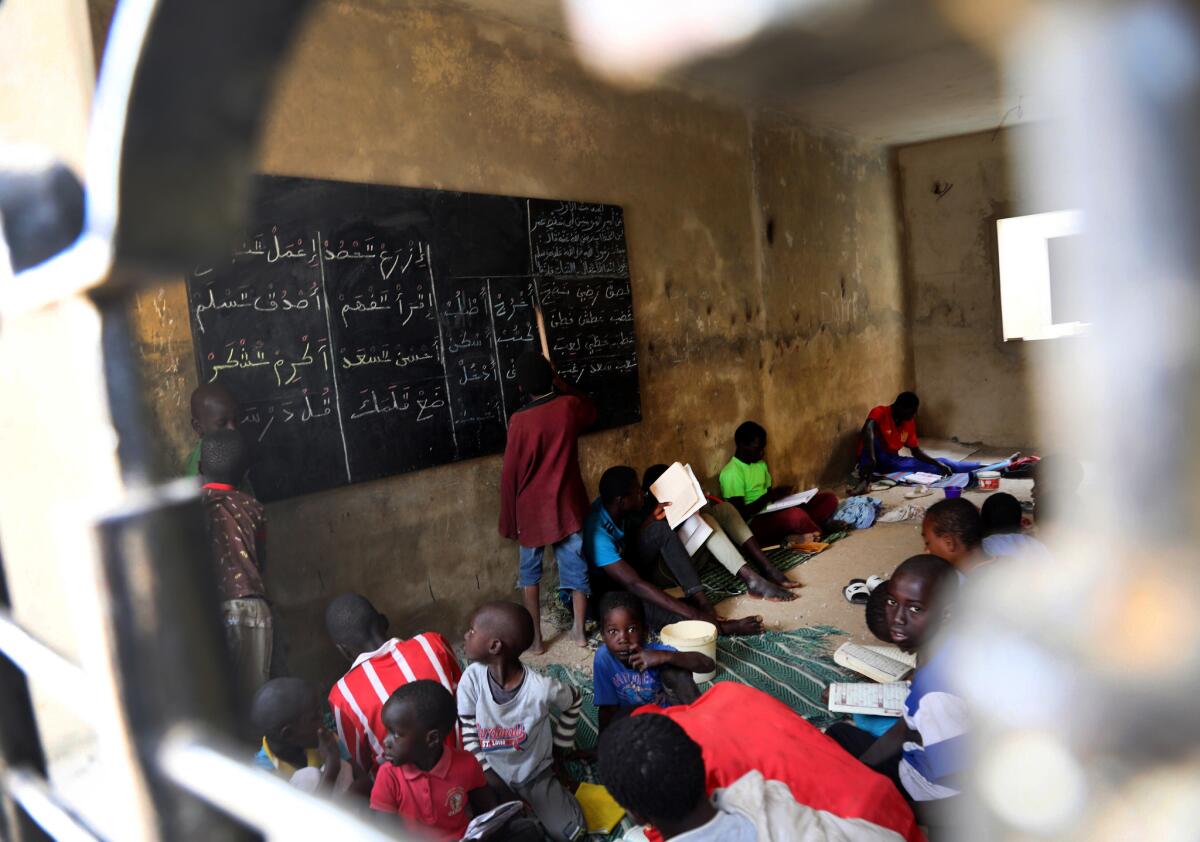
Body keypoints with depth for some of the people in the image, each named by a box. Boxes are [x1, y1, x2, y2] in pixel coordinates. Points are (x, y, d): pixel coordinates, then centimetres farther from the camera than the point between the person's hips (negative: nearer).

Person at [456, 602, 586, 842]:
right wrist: (498, 788, -13)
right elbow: (469, 734, -12)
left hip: (536, 774, -1)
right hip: (493, 775, 2)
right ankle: (517, 803, 17)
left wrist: (558, 754, 1)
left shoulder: (541, 688, -30)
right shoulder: (471, 679, -24)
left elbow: (574, 702, -7)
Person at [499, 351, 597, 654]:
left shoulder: (519, 420, -16)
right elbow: (590, 412, 20)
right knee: (575, 566, 15)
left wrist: (509, 521, -1)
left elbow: (510, 475, -11)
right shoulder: (569, 406, -7)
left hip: (532, 510, -3)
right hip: (567, 505, 3)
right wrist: (560, 382, 18)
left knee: (530, 571, 14)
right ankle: (579, 630, 26)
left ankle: (535, 638, 19)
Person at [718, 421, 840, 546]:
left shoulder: (761, 464, 14)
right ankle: (817, 533, -8)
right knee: (794, 515, -39)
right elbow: (739, 514, -18)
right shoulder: (731, 472, -14)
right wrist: (769, 496, -20)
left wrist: (782, 494, -3)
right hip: (754, 524, -9)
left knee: (829, 498, -1)